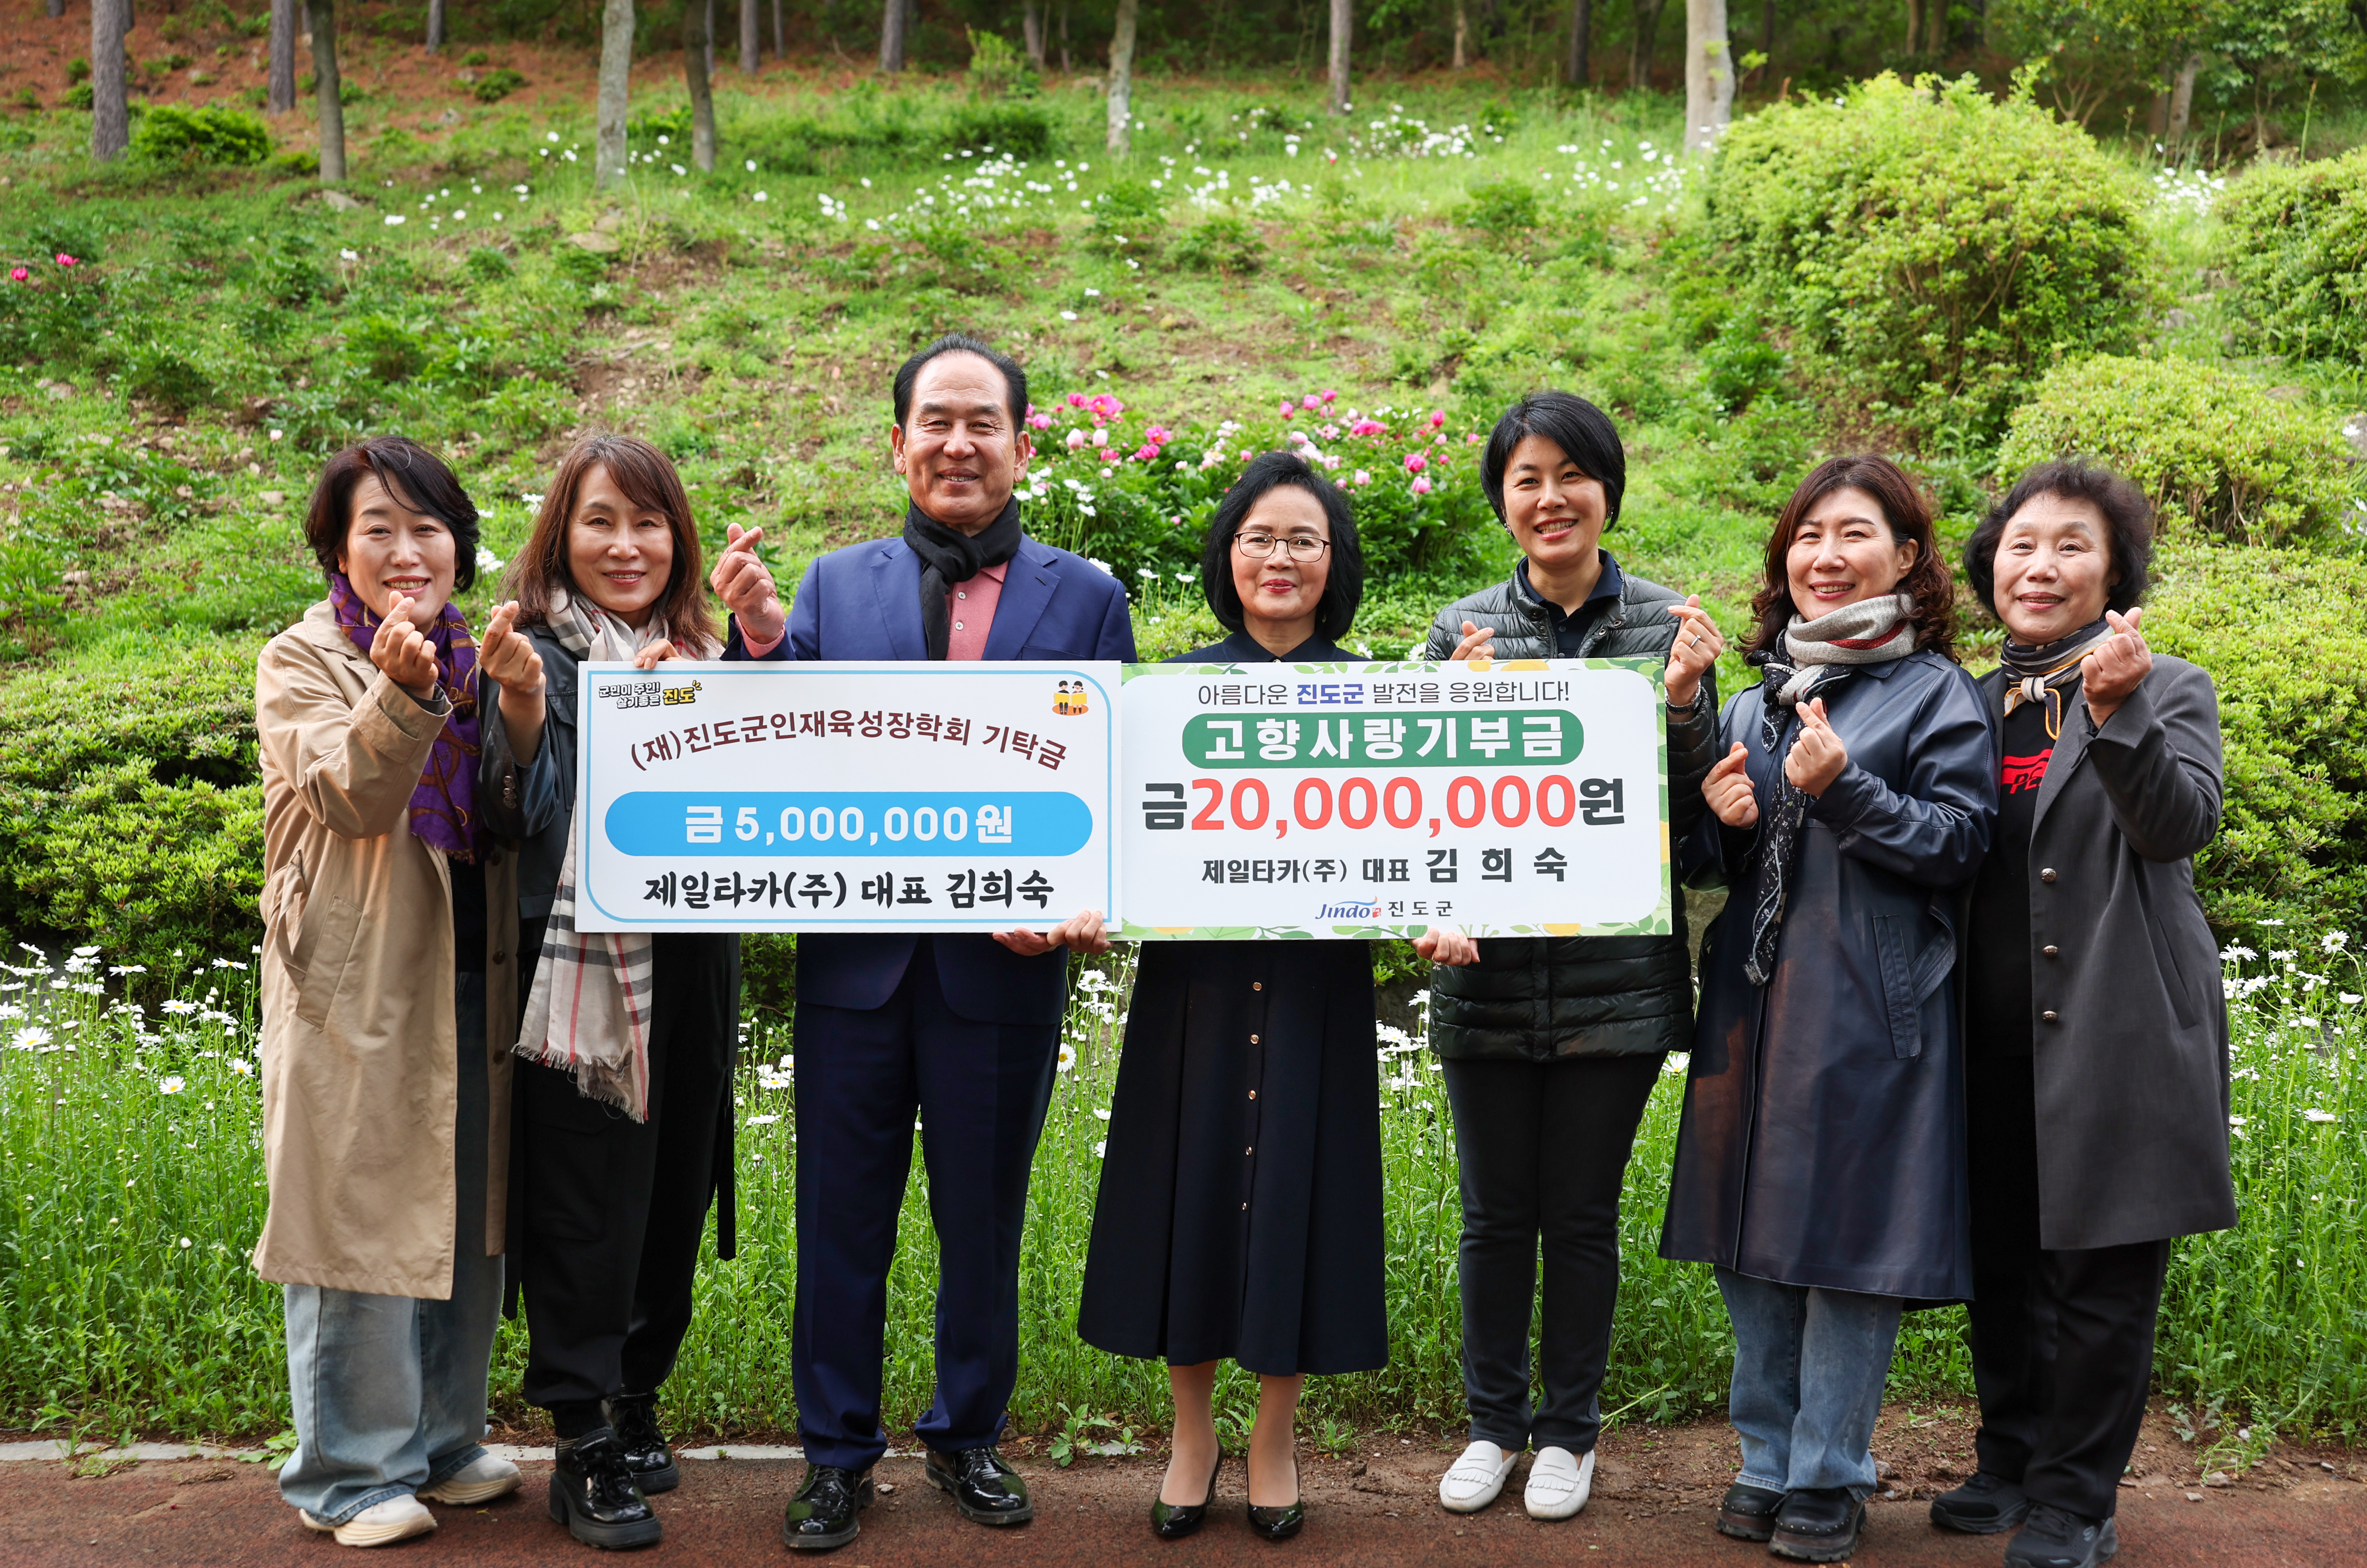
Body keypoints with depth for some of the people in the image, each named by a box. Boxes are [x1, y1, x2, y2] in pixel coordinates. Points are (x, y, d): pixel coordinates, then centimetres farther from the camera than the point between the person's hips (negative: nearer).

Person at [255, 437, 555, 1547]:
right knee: (363, 1218, -1)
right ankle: (352, 1475, 11)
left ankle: (442, 1443, 26)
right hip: (360, 987, -5)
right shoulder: (302, 663, -2)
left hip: (473, 977, 5)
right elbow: (351, 797, -19)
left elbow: (524, 824, 2)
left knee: (470, 1219, 11)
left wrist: (523, 711, -16)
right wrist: (402, 690, -36)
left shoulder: (480, 662, 12)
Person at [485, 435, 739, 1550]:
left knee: (671, 1197, 13)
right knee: (584, 1204, -2)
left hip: (692, 966, 6)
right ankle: (584, 1449, 8)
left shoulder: (701, 654, 12)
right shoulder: (539, 656, -4)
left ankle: (635, 1408, 29)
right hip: (583, 969, -5)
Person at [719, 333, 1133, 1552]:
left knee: (983, 1220, 13)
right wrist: (760, 639, -18)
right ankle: (836, 1451, 25)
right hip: (856, 959, 0)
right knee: (842, 1220, 10)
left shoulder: (1086, 597, 3)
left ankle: (969, 1436, 32)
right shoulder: (836, 584, 5)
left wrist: (1081, 901, -15)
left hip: (1003, 964, 0)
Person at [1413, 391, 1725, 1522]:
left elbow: (1699, 815, 2)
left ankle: (1569, 1430, 26)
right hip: (1489, 974, 1)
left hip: (1616, 977, -1)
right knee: (1496, 1212, 11)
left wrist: (1683, 703, -15)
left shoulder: (1669, 625, 1)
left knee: (1583, 1213, 9)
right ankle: (1494, 1422, 29)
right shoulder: (1465, 631, 4)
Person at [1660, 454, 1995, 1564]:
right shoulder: (1754, 700, 14)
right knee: (1750, 1241, 10)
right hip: (1752, 1002, 5)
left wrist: (1843, 791, -20)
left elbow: (1960, 842, -9)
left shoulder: (1937, 693, -1)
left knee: (1848, 1241, 0)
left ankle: (1829, 1478, 13)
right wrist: (1722, 821, -3)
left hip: (1871, 1013, -5)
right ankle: (1768, 1459, 24)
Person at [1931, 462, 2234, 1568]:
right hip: (1998, 1041, 4)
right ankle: (2012, 1466, 28)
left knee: (2101, 1279, 0)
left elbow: (2183, 826, -15)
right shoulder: (1973, 706, 13)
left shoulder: (2168, 690, 2)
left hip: (2117, 1033, -4)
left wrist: (2116, 710, -28)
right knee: (2003, 1268, 12)